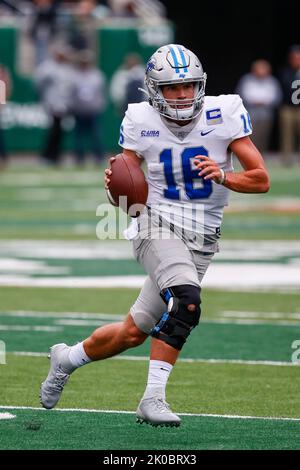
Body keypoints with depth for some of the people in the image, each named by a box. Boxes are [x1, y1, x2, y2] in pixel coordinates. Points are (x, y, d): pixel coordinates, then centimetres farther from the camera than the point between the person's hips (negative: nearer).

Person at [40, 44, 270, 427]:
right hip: (157, 224, -3)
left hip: (201, 238, 3)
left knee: (133, 333, 5)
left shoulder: (223, 114, -6)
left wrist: (223, 176, -25)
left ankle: (69, 357, 32)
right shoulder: (140, 122, -4)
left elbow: (261, 180, -7)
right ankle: (153, 398, -25)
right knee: (186, 301, -31)